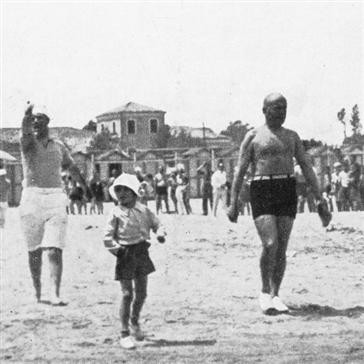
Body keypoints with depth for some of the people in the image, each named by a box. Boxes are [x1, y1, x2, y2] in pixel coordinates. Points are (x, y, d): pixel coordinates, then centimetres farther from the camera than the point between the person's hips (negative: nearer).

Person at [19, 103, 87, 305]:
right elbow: (24, 133, -22)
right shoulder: (28, 143, 2)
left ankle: (55, 294, -17)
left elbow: (71, 167, 28)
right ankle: (37, 291, 23)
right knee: (34, 250, 8)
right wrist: (27, 116, -44)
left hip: (55, 199, 1)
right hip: (32, 198, -1)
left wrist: (86, 186, 39)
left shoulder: (58, 146, 12)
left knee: (55, 250, -12)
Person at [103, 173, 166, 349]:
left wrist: (160, 233, -7)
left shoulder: (143, 210, 5)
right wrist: (117, 250, -14)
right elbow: (108, 237, -5)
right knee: (127, 294, -6)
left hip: (142, 252, 4)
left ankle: (135, 323, 36)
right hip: (126, 255, -4)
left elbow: (156, 223, 13)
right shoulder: (116, 213, -5)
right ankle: (125, 333, 1)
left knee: (141, 293, 12)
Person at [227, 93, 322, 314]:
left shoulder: (292, 137, 15)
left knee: (282, 248, 3)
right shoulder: (253, 137, 4)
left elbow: (306, 166, 13)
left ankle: (275, 295, 13)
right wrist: (234, 203, -4)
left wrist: (318, 196, 3)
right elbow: (241, 171, 3)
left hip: (288, 190, 4)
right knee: (270, 244, -16)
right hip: (262, 190, -4)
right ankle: (265, 292, 2)